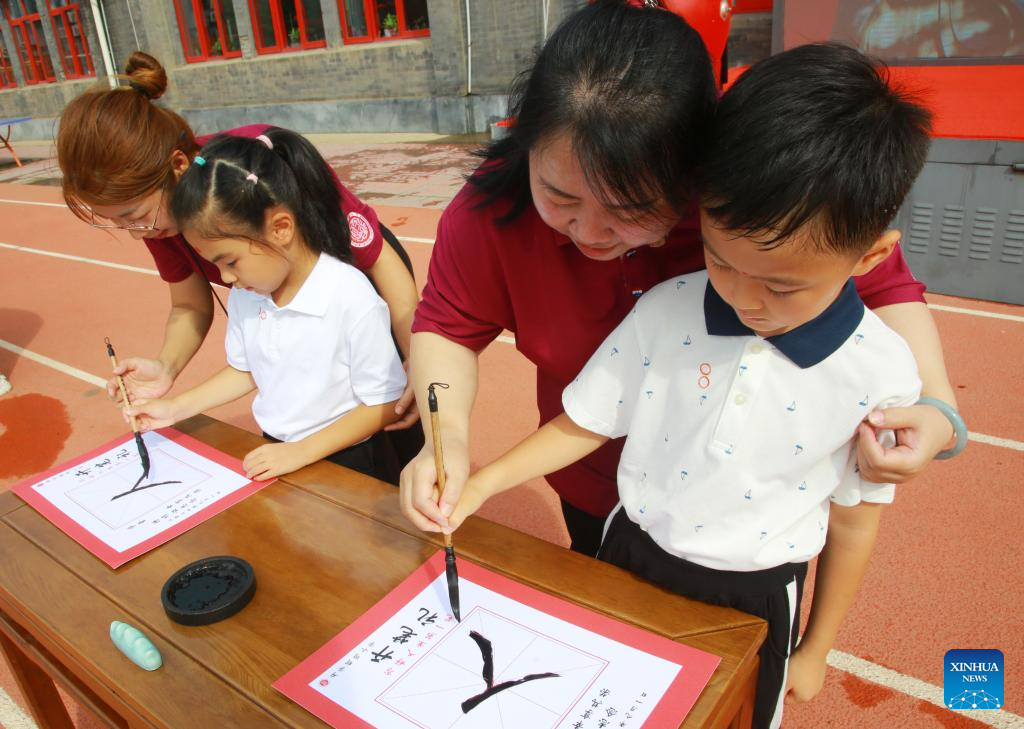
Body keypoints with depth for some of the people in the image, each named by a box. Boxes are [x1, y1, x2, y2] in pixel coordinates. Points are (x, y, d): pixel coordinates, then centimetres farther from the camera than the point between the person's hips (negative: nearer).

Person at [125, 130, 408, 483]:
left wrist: (302, 451, -17)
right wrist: (175, 409, 8)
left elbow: (383, 404, -16)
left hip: (346, 463, -5)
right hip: (275, 454, 6)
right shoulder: (243, 295, -1)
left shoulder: (353, 301, -23)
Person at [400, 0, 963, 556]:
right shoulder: (494, 208, -27)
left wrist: (933, 404, -31)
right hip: (594, 491, 2)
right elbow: (449, 326, -15)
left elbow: (882, 286, -16)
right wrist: (449, 435, -33)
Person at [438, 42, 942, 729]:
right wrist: (483, 483, -21)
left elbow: (854, 520, -7)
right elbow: (582, 424, -8)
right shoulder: (664, 312, -19)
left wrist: (815, 649, 5)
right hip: (630, 556, 2)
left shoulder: (880, 374, -20)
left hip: (753, 596, -1)